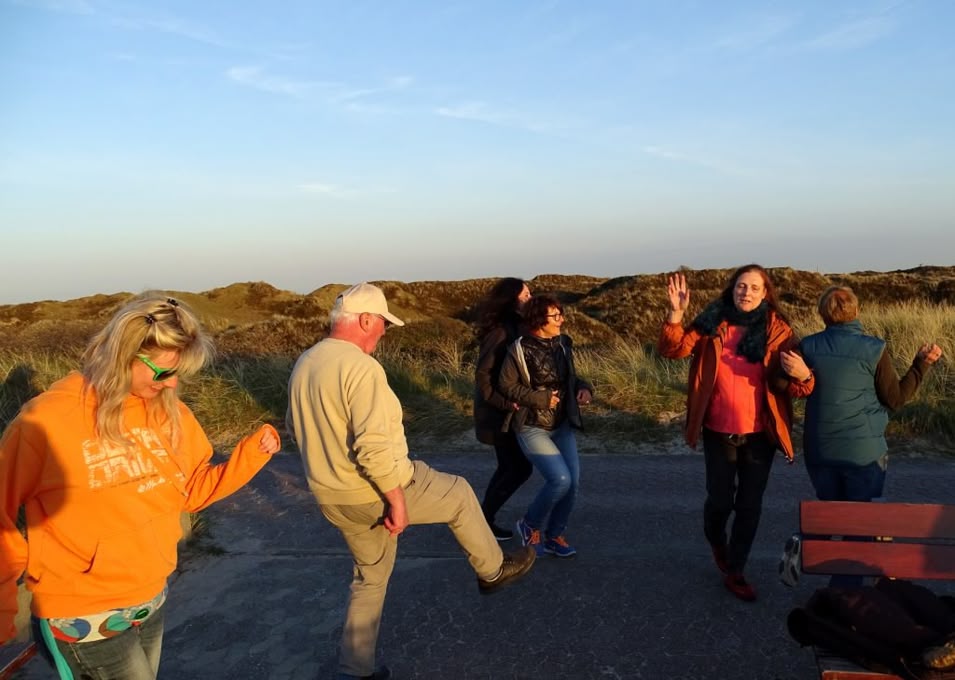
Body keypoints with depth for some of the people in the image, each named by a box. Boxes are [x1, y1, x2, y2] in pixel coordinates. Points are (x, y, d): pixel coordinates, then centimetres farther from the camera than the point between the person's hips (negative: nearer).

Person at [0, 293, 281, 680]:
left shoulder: (168, 412, -3)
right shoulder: (48, 421, -19)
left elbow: (191, 490, 4)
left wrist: (251, 455, -9)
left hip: (152, 599, 6)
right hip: (84, 617, -5)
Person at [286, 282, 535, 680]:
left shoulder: (304, 364, 6)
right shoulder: (360, 367, -24)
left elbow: (296, 427, 18)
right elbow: (373, 446, -29)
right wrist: (397, 500, -20)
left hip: (332, 500, 8)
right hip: (374, 492, -8)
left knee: (371, 575, 25)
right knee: (459, 494, 15)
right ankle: (492, 570, 33)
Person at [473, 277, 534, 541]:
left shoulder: (513, 326, 9)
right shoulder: (500, 331, -20)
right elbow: (483, 374, -23)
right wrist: (506, 403, -26)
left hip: (505, 409, 9)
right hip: (498, 412, -9)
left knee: (509, 466, 15)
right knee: (521, 467, -3)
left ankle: (485, 518, 25)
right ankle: (483, 519, 9)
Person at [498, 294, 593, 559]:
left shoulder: (563, 344, 2)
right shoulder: (519, 349, -15)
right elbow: (508, 387, -11)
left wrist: (584, 387, -6)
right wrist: (541, 399, -18)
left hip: (562, 425, 6)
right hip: (532, 427, -6)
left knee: (573, 482, -1)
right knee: (560, 479, -17)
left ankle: (554, 535, 22)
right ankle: (531, 526, 11)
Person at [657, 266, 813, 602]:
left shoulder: (777, 330, -5)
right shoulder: (712, 323, -3)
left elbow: (795, 386, -8)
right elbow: (673, 349, -10)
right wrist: (676, 313, -25)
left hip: (759, 434, 1)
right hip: (718, 432, 0)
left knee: (750, 504, 10)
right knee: (720, 499, 9)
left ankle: (734, 572, 28)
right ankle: (716, 541, 44)